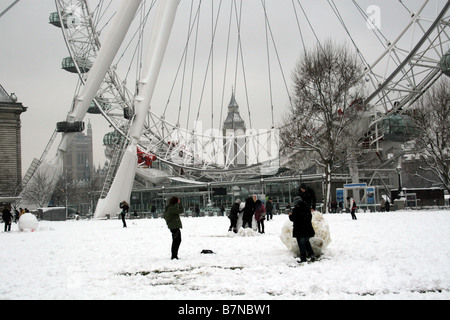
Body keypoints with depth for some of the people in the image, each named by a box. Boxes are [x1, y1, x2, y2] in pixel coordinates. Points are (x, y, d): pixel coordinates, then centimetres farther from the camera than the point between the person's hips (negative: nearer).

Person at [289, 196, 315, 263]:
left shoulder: (296, 210, -15)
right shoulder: (307, 208, 3)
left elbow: (293, 219, -11)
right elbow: (310, 217, 12)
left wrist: (290, 215, 9)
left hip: (299, 230, -5)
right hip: (307, 229, 5)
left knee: (301, 244, 1)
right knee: (307, 242, 20)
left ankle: (303, 258, 1)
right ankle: (311, 254, 6)